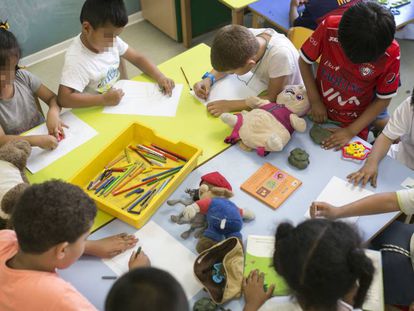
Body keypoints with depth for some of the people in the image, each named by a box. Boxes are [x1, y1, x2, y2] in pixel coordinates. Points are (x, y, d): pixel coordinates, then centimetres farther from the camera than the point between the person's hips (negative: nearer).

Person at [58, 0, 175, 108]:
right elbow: (64, 99, -33)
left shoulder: (111, 40, -8)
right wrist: (103, 99, -35)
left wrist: (160, 77, -13)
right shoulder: (77, 59, -26)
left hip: (118, 97, 6)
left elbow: (137, 58, 2)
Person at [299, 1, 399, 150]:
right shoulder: (329, 28, -28)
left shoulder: (391, 53, -28)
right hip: (321, 113, 2)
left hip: (356, 121, -1)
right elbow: (304, 61, -10)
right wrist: (315, 101, -13)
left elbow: (383, 99, -14)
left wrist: (351, 131, -17)